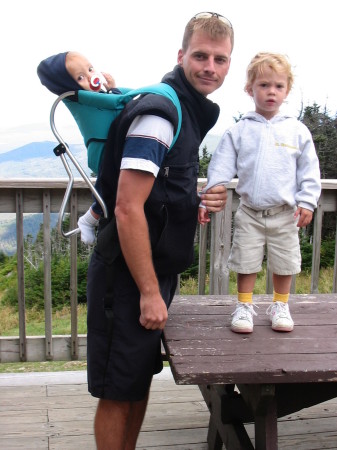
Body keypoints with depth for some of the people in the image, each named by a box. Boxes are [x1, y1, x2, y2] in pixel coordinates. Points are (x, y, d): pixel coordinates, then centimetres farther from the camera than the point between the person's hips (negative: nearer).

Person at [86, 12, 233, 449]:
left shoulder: (189, 110, 13)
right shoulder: (159, 111, -17)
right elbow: (128, 209, -23)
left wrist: (199, 200, 0)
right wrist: (150, 293, -20)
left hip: (156, 270, 10)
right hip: (129, 278, -10)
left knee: (141, 380, 20)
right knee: (118, 391, 4)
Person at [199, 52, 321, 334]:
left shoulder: (297, 131, 0)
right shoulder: (238, 132, -1)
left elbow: (309, 171, 3)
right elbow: (221, 168, -2)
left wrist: (307, 202, -4)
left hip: (285, 213, 1)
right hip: (249, 212, 0)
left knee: (284, 264, 11)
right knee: (246, 263, 6)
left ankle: (280, 306, 30)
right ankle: (244, 306, 24)